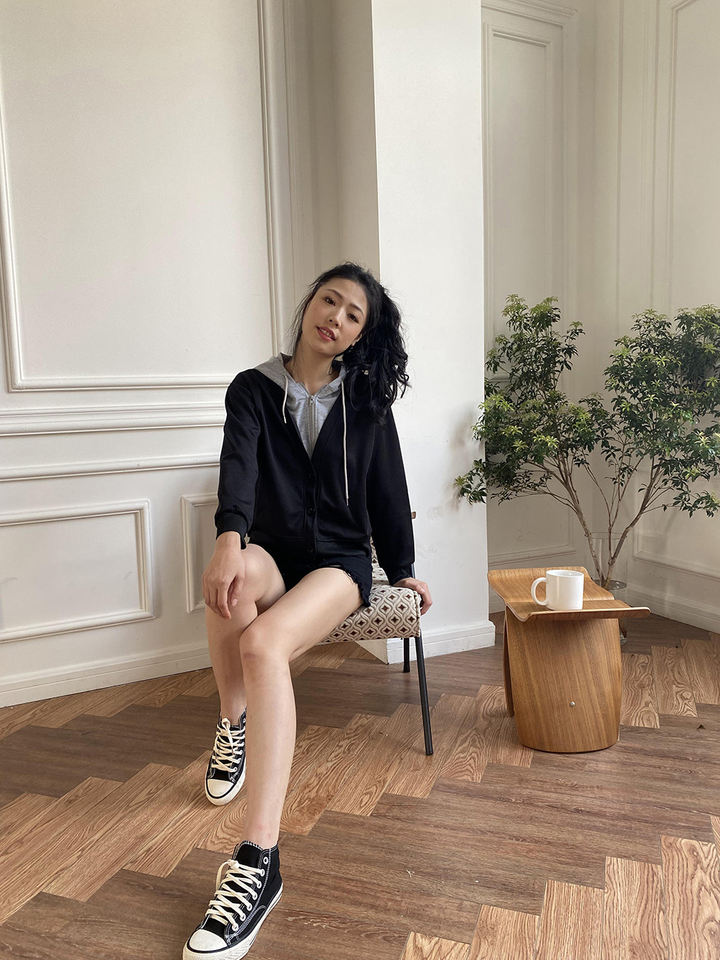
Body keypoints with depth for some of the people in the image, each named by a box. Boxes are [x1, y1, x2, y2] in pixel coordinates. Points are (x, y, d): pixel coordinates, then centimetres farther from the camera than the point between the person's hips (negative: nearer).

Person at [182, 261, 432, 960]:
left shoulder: (366, 401, 9)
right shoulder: (253, 389, 4)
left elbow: (388, 486, 14)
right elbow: (238, 464, -15)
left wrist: (403, 569, 19)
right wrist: (230, 541, -35)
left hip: (339, 561, -1)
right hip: (271, 553, 1)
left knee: (264, 643, -33)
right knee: (233, 580, -38)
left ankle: (258, 863, -38)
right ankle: (233, 723, -10)